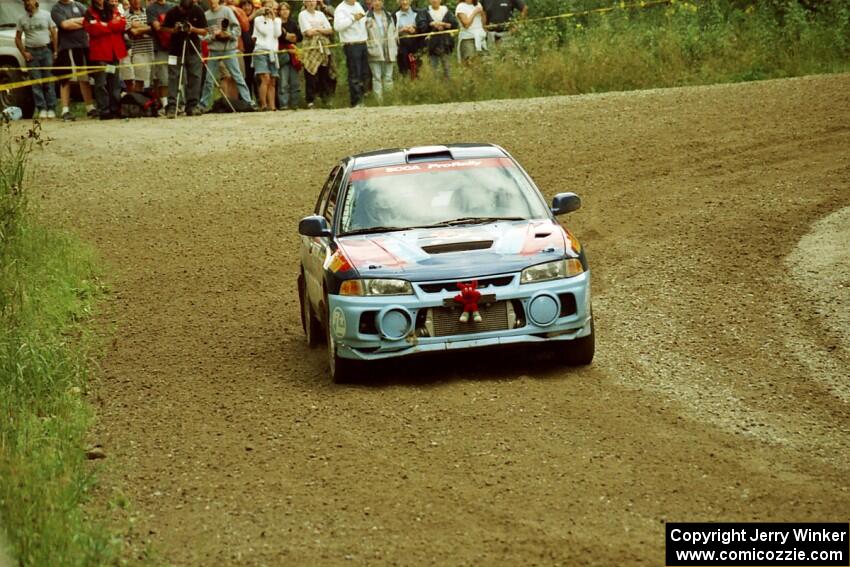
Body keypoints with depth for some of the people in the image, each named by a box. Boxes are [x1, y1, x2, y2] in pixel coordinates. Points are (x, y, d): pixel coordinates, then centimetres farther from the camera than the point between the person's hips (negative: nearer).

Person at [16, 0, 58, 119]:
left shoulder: (46, 15, 5)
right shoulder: (22, 19, 8)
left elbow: (54, 34, 6)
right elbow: (17, 38, 10)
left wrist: (55, 51, -2)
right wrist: (24, 53, -2)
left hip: (46, 50, -1)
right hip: (31, 53, 1)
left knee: (49, 82, -3)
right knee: (36, 82, -3)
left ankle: (51, 109, -1)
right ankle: (41, 109, -1)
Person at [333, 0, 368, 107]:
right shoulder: (341, 9, -10)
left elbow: (364, 20, 32)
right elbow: (338, 26, -25)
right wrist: (353, 18, -25)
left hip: (363, 44, 8)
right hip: (351, 45, -8)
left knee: (363, 74, 13)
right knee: (354, 75, -6)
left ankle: (360, 99, 23)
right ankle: (356, 102, -2)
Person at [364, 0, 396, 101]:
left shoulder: (388, 16, 13)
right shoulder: (367, 17, -2)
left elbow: (395, 32, 17)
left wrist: (394, 49, 9)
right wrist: (369, 48, -13)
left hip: (388, 51, 4)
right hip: (375, 51, -4)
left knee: (388, 77, 6)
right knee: (377, 77, -4)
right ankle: (378, 99, -2)